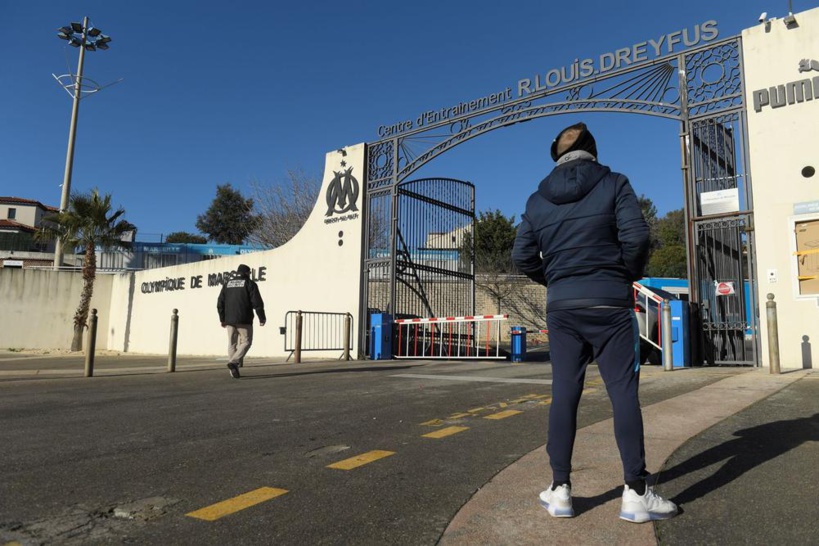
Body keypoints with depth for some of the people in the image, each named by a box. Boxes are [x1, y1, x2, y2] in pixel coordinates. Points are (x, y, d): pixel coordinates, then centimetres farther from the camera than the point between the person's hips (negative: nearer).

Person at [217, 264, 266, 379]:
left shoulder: (227, 284, 14)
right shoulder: (250, 284, -1)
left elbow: (220, 303, 11)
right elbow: (257, 303, -8)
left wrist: (222, 319, 18)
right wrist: (262, 318, 1)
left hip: (229, 320, 5)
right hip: (244, 320, -5)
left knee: (232, 344, 9)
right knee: (246, 342, 3)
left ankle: (233, 371, 7)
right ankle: (234, 362, -17)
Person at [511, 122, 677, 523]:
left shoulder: (538, 199, 8)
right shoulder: (613, 184, -1)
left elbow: (522, 257, 5)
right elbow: (636, 236, -11)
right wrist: (629, 275, 7)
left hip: (561, 307, 3)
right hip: (609, 303, -3)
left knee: (564, 394, 6)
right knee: (623, 393, 3)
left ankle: (560, 490, 12)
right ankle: (636, 493, 8)